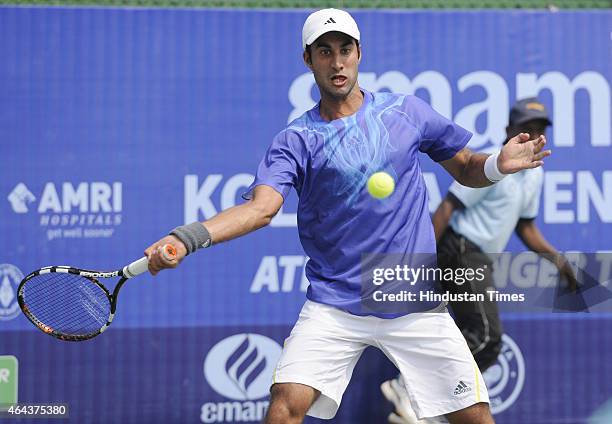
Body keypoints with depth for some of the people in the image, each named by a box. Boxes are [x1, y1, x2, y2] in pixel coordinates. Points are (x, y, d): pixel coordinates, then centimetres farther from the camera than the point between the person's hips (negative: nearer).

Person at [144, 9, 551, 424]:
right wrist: (187, 238, -34)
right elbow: (261, 207, -17)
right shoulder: (296, 140, -2)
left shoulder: (406, 111, 4)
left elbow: (466, 169, 15)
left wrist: (499, 164, -9)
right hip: (334, 307, -1)